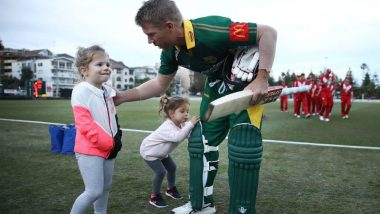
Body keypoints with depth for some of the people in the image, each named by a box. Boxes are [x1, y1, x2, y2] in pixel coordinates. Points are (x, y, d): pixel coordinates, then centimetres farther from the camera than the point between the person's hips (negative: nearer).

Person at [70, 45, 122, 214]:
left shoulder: (108, 91, 10)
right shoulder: (81, 91, -14)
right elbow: (84, 125, -21)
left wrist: (117, 140, 1)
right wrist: (110, 143, -18)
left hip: (108, 148, 8)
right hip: (89, 150, -8)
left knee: (106, 187, 16)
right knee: (94, 191, -6)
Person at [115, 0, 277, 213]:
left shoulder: (211, 31, -35)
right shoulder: (171, 51, -11)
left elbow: (268, 32, -28)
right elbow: (160, 84, 4)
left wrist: (262, 78, -31)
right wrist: (121, 97, -2)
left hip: (248, 83, -7)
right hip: (217, 85, 7)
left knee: (243, 146, -15)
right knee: (201, 140, 6)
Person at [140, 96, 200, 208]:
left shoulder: (181, 124, -12)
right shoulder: (167, 127, -39)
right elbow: (178, 137, -58)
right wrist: (190, 124, -61)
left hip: (161, 152, 9)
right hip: (149, 151, -9)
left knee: (172, 167, 12)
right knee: (160, 172, -15)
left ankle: (171, 189, 34)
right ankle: (154, 197, 3)